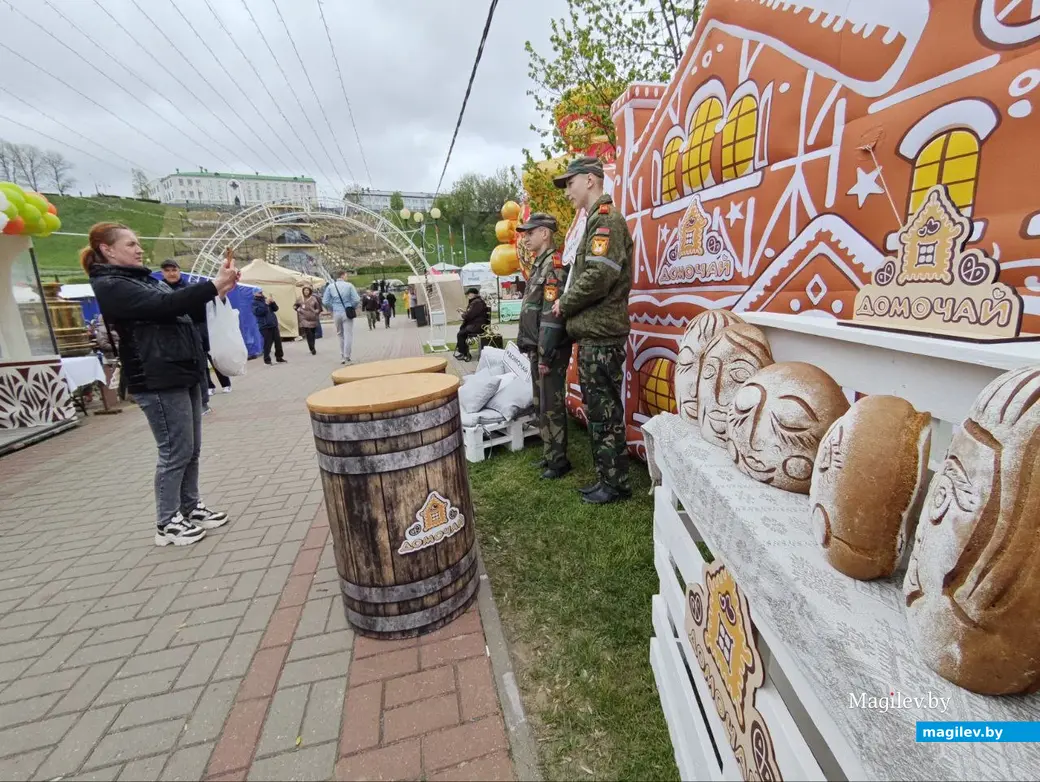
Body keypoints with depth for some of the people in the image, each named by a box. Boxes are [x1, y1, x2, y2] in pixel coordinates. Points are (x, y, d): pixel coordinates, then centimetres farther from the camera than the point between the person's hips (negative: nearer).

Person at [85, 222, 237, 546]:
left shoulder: (145, 278, 19)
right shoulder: (110, 286, -9)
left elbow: (183, 310, 17)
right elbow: (165, 306, -24)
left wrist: (218, 290, 2)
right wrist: (214, 284, -25)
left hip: (184, 374, 9)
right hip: (159, 382, -9)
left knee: (192, 449, 13)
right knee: (176, 452, -3)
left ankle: (191, 508, 25)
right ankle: (167, 523, 11)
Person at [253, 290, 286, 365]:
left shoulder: (265, 299, 16)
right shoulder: (255, 302, -1)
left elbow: (275, 309, 14)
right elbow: (258, 311, -18)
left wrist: (273, 302, -4)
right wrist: (266, 304, -20)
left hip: (274, 324, 6)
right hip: (265, 326, -6)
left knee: (278, 341, 8)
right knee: (268, 343, -5)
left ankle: (279, 358, 19)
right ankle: (267, 360, 6)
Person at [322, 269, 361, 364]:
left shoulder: (330, 286, 2)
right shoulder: (349, 285, -5)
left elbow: (325, 302, -2)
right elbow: (356, 299, -11)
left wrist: (331, 310, 14)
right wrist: (353, 308, 7)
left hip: (336, 313, 3)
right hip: (347, 313, -3)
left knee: (340, 335, 16)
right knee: (348, 335, 2)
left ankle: (342, 357, 18)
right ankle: (347, 358, 1)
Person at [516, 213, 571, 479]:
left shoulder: (554, 263, -13)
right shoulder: (540, 263, 17)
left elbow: (552, 314, -21)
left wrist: (545, 355, -22)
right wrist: (534, 349, 18)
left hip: (550, 349, -10)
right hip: (537, 347, 10)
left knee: (552, 406, -2)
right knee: (541, 405, 16)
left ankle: (559, 461, 11)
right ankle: (549, 454, 28)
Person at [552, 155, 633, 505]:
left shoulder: (606, 219, -10)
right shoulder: (595, 221, 22)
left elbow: (598, 277, -22)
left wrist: (564, 304, -8)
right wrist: (569, 306, 8)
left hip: (602, 336, -10)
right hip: (593, 333, 10)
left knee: (605, 412, -2)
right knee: (597, 410, 14)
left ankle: (616, 483, 11)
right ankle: (606, 477, 26)